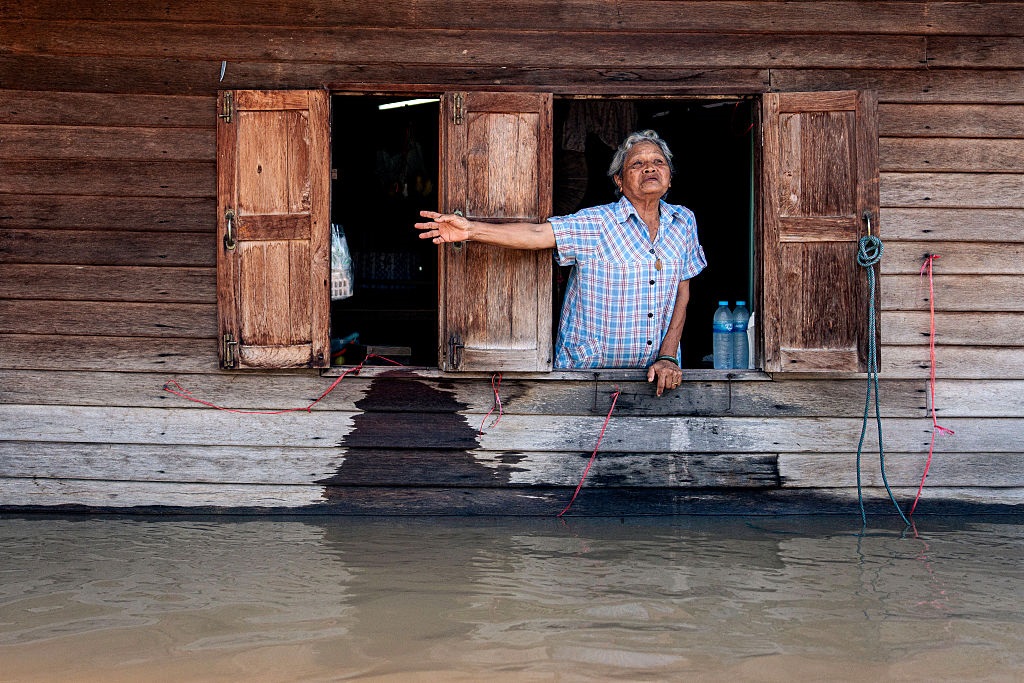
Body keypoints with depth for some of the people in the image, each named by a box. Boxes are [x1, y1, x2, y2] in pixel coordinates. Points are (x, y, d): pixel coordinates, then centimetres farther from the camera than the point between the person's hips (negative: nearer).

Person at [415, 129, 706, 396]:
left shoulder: (683, 221, 6)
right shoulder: (595, 224, -7)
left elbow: (682, 293, 7)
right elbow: (536, 234, -18)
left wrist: (667, 357, -4)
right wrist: (470, 229, -31)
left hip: (654, 374, 3)